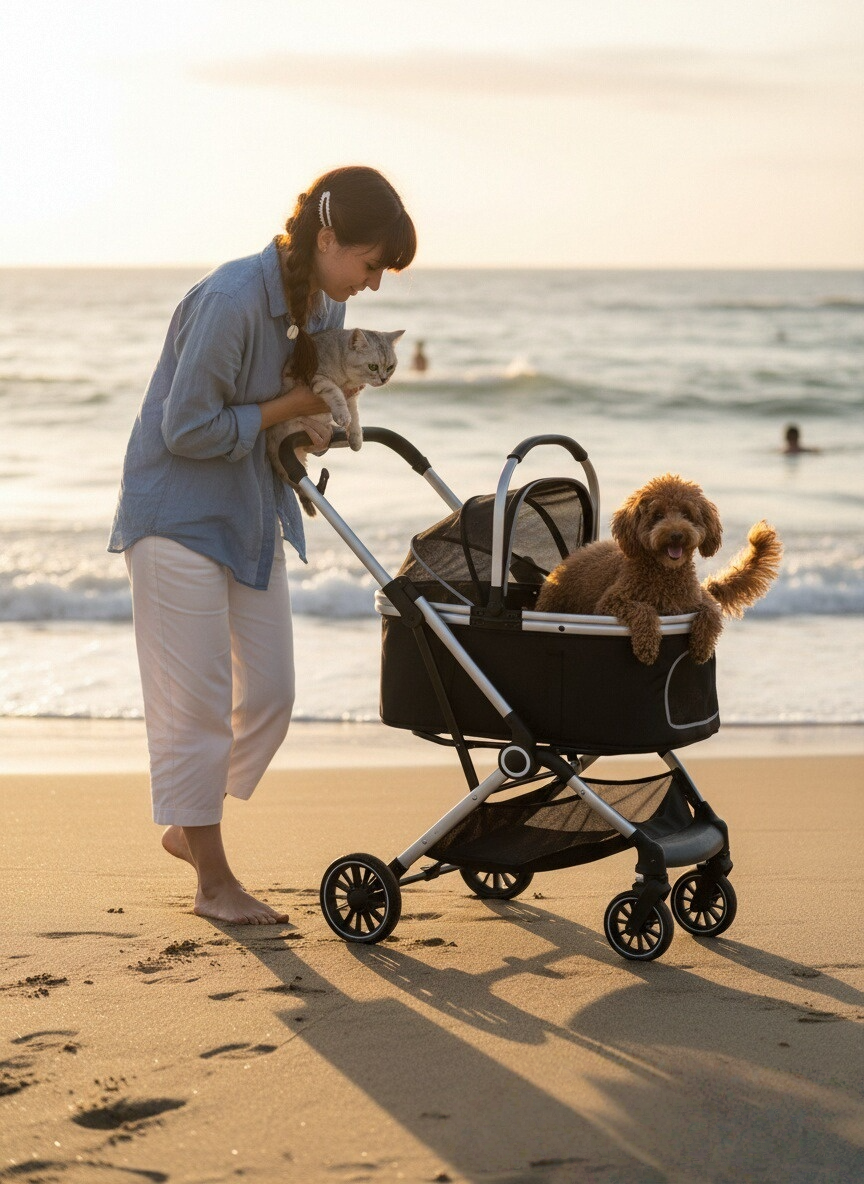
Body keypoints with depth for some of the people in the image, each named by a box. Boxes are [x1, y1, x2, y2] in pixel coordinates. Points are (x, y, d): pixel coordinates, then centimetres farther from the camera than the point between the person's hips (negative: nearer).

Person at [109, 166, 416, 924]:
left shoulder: (326, 306, 1)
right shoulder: (232, 301, -25)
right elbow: (186, 429, -23)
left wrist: (321, 424, -6)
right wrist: (286, 410, -18)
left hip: (252, 519, 8)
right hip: (179, 515, -8)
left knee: (270, 693, 10)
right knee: (196, 702, -2)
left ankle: (189, 826, 30)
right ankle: (213, 881, 9)